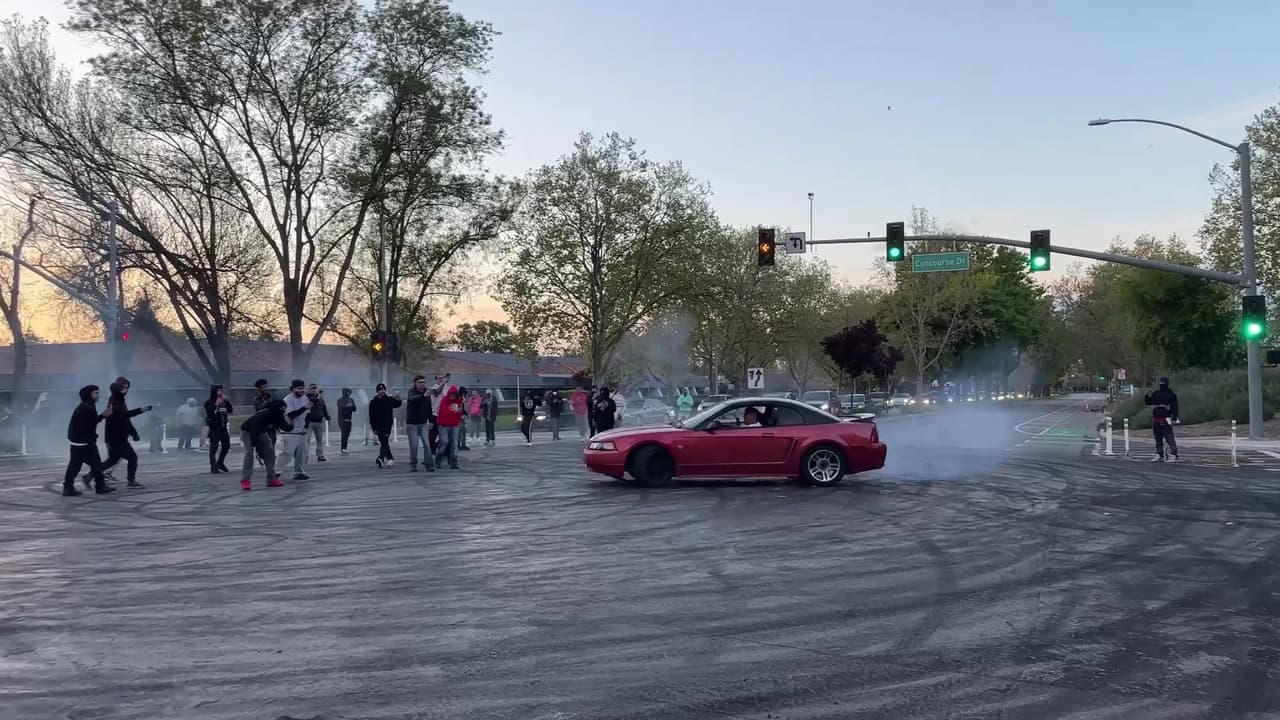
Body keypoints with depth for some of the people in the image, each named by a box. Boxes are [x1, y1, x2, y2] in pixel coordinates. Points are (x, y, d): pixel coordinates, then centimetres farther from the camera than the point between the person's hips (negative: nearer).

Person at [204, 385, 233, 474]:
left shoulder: (223, 401, 11)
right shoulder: (208, 402, -4)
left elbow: (230, 410, 5)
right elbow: (210, 413, -17)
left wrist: (227, 401, -5)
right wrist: (217, 405, -19)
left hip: (223, 427, 6)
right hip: (214, 427, -6)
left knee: (226, 445, 9)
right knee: (214, 447, -7)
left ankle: (220, 463, 26)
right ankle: (213, 467, -4)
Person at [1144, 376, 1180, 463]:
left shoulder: (1171, 394, -3)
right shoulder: (1156, 394, 16)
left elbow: (1175, 407, -7)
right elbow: (1147, 402, 18)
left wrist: (1174, 418, -14)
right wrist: (1148, 396, -3)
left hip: (1166, 420, -7)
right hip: (1156, 419, 7)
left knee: (1169, 438, -13)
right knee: (1158, 439, 13)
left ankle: (1174, 456, -14)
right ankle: (1159, 455, 20)